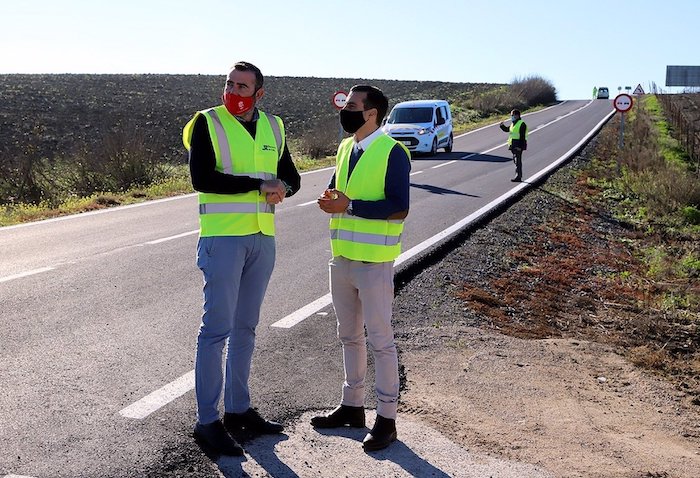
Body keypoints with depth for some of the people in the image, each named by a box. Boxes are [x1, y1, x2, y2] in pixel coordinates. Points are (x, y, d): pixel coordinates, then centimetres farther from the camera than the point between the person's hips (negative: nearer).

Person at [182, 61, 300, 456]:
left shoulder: (272, 127, 11)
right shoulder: (208, 123, -4)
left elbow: (291, 176, 14)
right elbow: (202, 178, -16)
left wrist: (282, 188, -10)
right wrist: (260, 184, -15)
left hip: (262, 238, 6)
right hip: (223, 237, -5)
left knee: (246, 327, 13)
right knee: (217, 328, -5)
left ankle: (239, 409, 25)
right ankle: (207, 420, 5)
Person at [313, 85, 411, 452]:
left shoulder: (392, 152, -12)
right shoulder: (345, 148, 11)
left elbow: (399, 207, -19)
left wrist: (349, 206, -22)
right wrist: (329, 200, -3)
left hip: (374, 262, -8)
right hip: (342, 259, 8)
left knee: (380, 340, 2)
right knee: (349, 336, 17)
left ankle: (386, 418, 14)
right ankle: (352, 406, 33)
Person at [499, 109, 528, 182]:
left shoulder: (521, 124, -11)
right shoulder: (513, 124, 16)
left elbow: (522, 136, -16)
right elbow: (506, 129, 28)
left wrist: (520, 146, -21)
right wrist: (502, 125, 8)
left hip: (518, 145, -9)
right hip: (513, 145, 9)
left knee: (518, 161, -10)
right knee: (515, 160, 11)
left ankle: (518, 176, -10)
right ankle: (519, 176, 18)